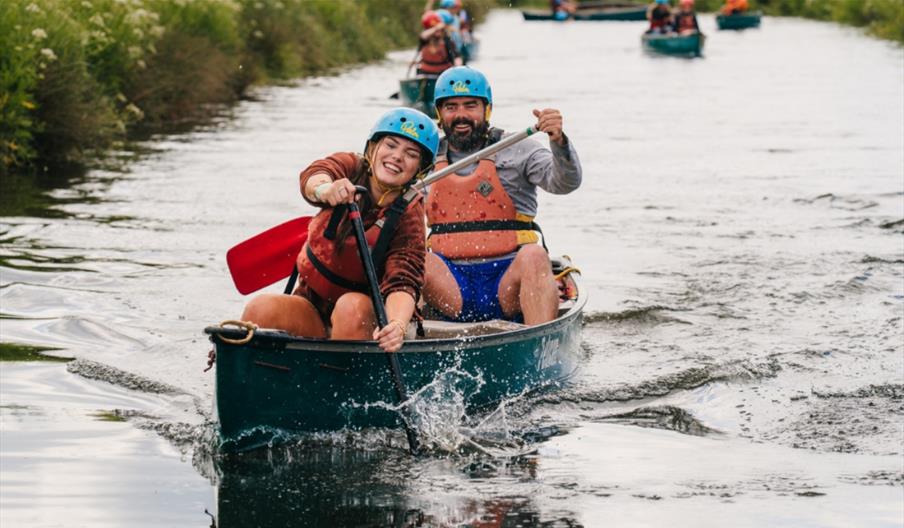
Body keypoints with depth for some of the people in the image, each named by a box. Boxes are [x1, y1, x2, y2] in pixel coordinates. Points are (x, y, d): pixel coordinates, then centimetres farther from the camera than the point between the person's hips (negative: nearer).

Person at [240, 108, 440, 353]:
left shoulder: (408, 219, -13)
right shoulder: (352, 169, -3)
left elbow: (402, 284, -27)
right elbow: (313, 176, -27)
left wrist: (397, 325, -51)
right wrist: (324, 189, -53)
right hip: (310, 311, 3)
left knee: (352, 306, -35)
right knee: (261, 309, -26)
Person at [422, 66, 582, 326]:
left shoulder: (518, 150, 8)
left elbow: (565, 182, -7)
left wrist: (558, 141, -27)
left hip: (508, 282, -2)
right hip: (453, 290, 2)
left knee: (533, 257, -34)